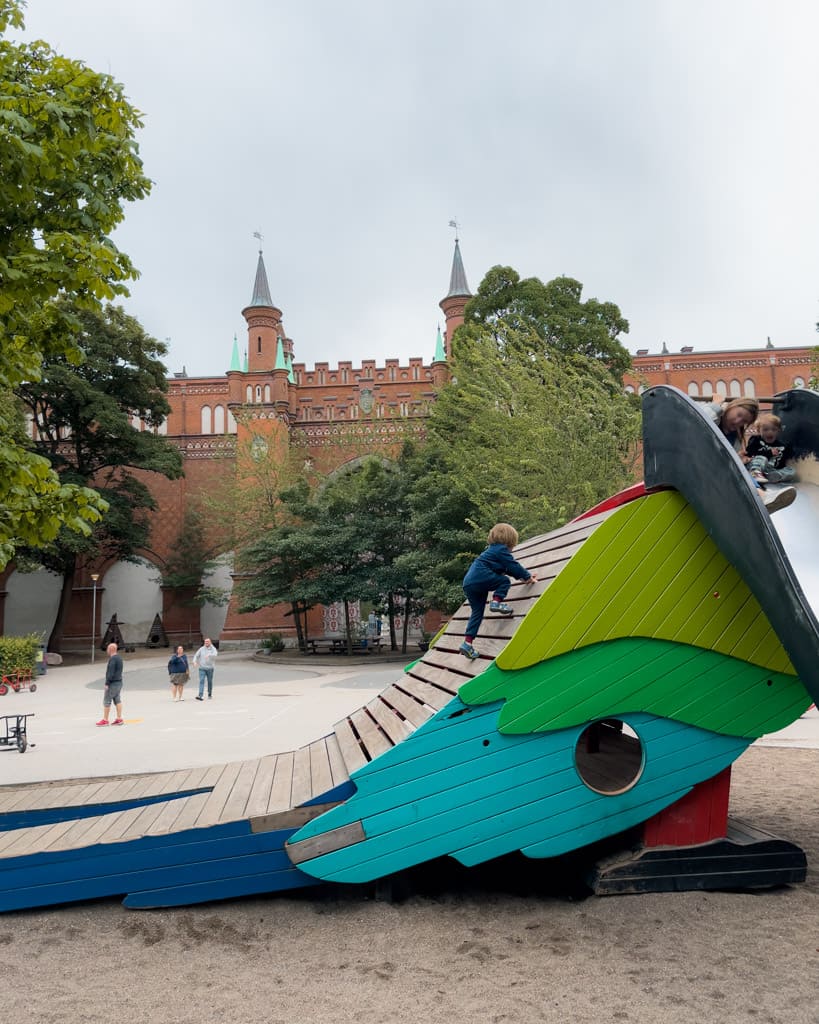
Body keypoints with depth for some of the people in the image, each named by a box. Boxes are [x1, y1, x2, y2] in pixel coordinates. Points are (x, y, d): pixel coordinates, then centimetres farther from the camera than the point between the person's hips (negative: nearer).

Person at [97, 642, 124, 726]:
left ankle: (105, 720, 3)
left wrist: (107, 683, -20)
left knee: (106, 701, -1)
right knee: (117, 700, 9)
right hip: (119, 682, 9)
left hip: (112, 683, -9)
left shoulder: (112, 659, -18)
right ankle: (119, 719, 9)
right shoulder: (119, 657, 11)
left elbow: (111, 673, -23)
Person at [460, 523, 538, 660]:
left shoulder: (493, 549, 30)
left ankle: (467, 643, 3)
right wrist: (527, 576, 13)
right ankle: (496, 602, -13)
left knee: (477, 613, 9)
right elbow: (514, 566, -1)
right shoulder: (501, 549, 1)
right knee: (505, 581, 6)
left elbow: (508, 568, 36)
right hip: (479, 578, -9)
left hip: (468, 583, 9)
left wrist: (524, 575, 37)